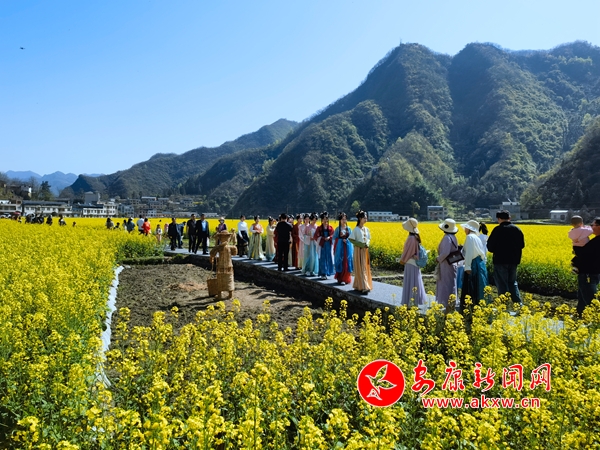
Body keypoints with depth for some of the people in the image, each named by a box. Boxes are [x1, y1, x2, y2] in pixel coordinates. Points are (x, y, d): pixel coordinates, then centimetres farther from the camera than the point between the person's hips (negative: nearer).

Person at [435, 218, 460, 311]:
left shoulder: (447, 238, -19)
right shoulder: (453, 237, 10)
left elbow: (445, 253, -26)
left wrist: (438, 259, -10)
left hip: (447, 265, -10)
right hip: (453, 264, 10)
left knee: (447, 286, -5)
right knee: (451, 285, 14)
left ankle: (448, 309, -3)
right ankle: (452, 308, 20)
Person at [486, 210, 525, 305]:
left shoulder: (498, 230, -13)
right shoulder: (517, 229, 4)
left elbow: (490, 246, -12)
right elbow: (522, 245, 12)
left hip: (501, 260, -6)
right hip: (513, 260, 6)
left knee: (502, 284, 2)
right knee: (512, 282, 17)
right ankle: (519, 303, 10)